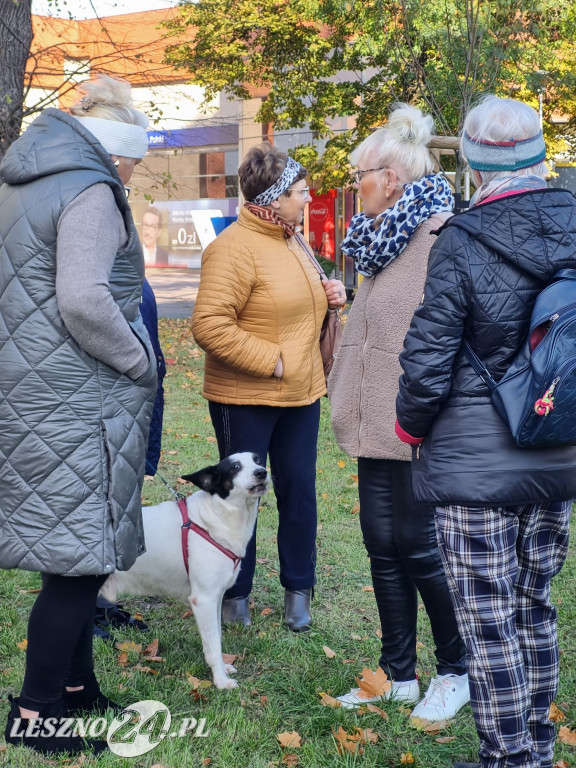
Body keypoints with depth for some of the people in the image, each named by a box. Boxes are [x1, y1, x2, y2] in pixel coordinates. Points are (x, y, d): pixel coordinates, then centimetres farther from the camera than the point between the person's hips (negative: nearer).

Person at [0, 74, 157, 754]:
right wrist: (140, 363, -10)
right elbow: (83, 300, -23)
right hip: (75, 400, -10)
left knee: (70, 551, 17)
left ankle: (73, 685, 27)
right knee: (77, 556, -2)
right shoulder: (90, 192, -12)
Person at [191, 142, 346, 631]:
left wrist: (328, 297, 4)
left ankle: (298, 590, 26)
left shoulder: (295, 241, 10)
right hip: (245, 398, -7)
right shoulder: (234, 248, -18)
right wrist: (270, 361, -22)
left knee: (299, 491, 12)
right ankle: (236, 593, 24)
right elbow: (209, 324, -24)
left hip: (302, 394, 8)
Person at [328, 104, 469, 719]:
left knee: (418, 549, 1)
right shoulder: (389, 234, 14)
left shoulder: (443, 235, -16)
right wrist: (348, 391, 23)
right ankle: (398, 674, 26)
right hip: (378, 423, 9)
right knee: (384, 547, 13)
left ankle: (455, 670, 22)